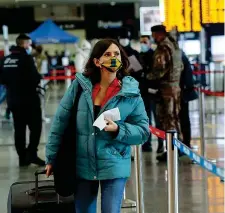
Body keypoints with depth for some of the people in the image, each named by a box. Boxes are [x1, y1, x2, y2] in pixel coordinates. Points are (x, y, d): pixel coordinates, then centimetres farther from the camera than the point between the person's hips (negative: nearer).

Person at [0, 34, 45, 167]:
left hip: (13, 99, 7)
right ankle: (32, 154, -7)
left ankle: (23, 157, 11)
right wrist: (38, 78, 1)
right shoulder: (26, 58, -13)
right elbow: (35, 78, -19)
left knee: (19, 128, 10)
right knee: (36, 126, 2)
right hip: (29, 99, -6)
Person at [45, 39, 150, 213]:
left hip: (114, 166, -2)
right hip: (82, 165, 2)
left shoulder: (131, 92, -5)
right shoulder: (80, 85, -4)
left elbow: (143, 131, -2)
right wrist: (52, 158, 5)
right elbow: (60, 122, 3)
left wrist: (118, 130, -19)